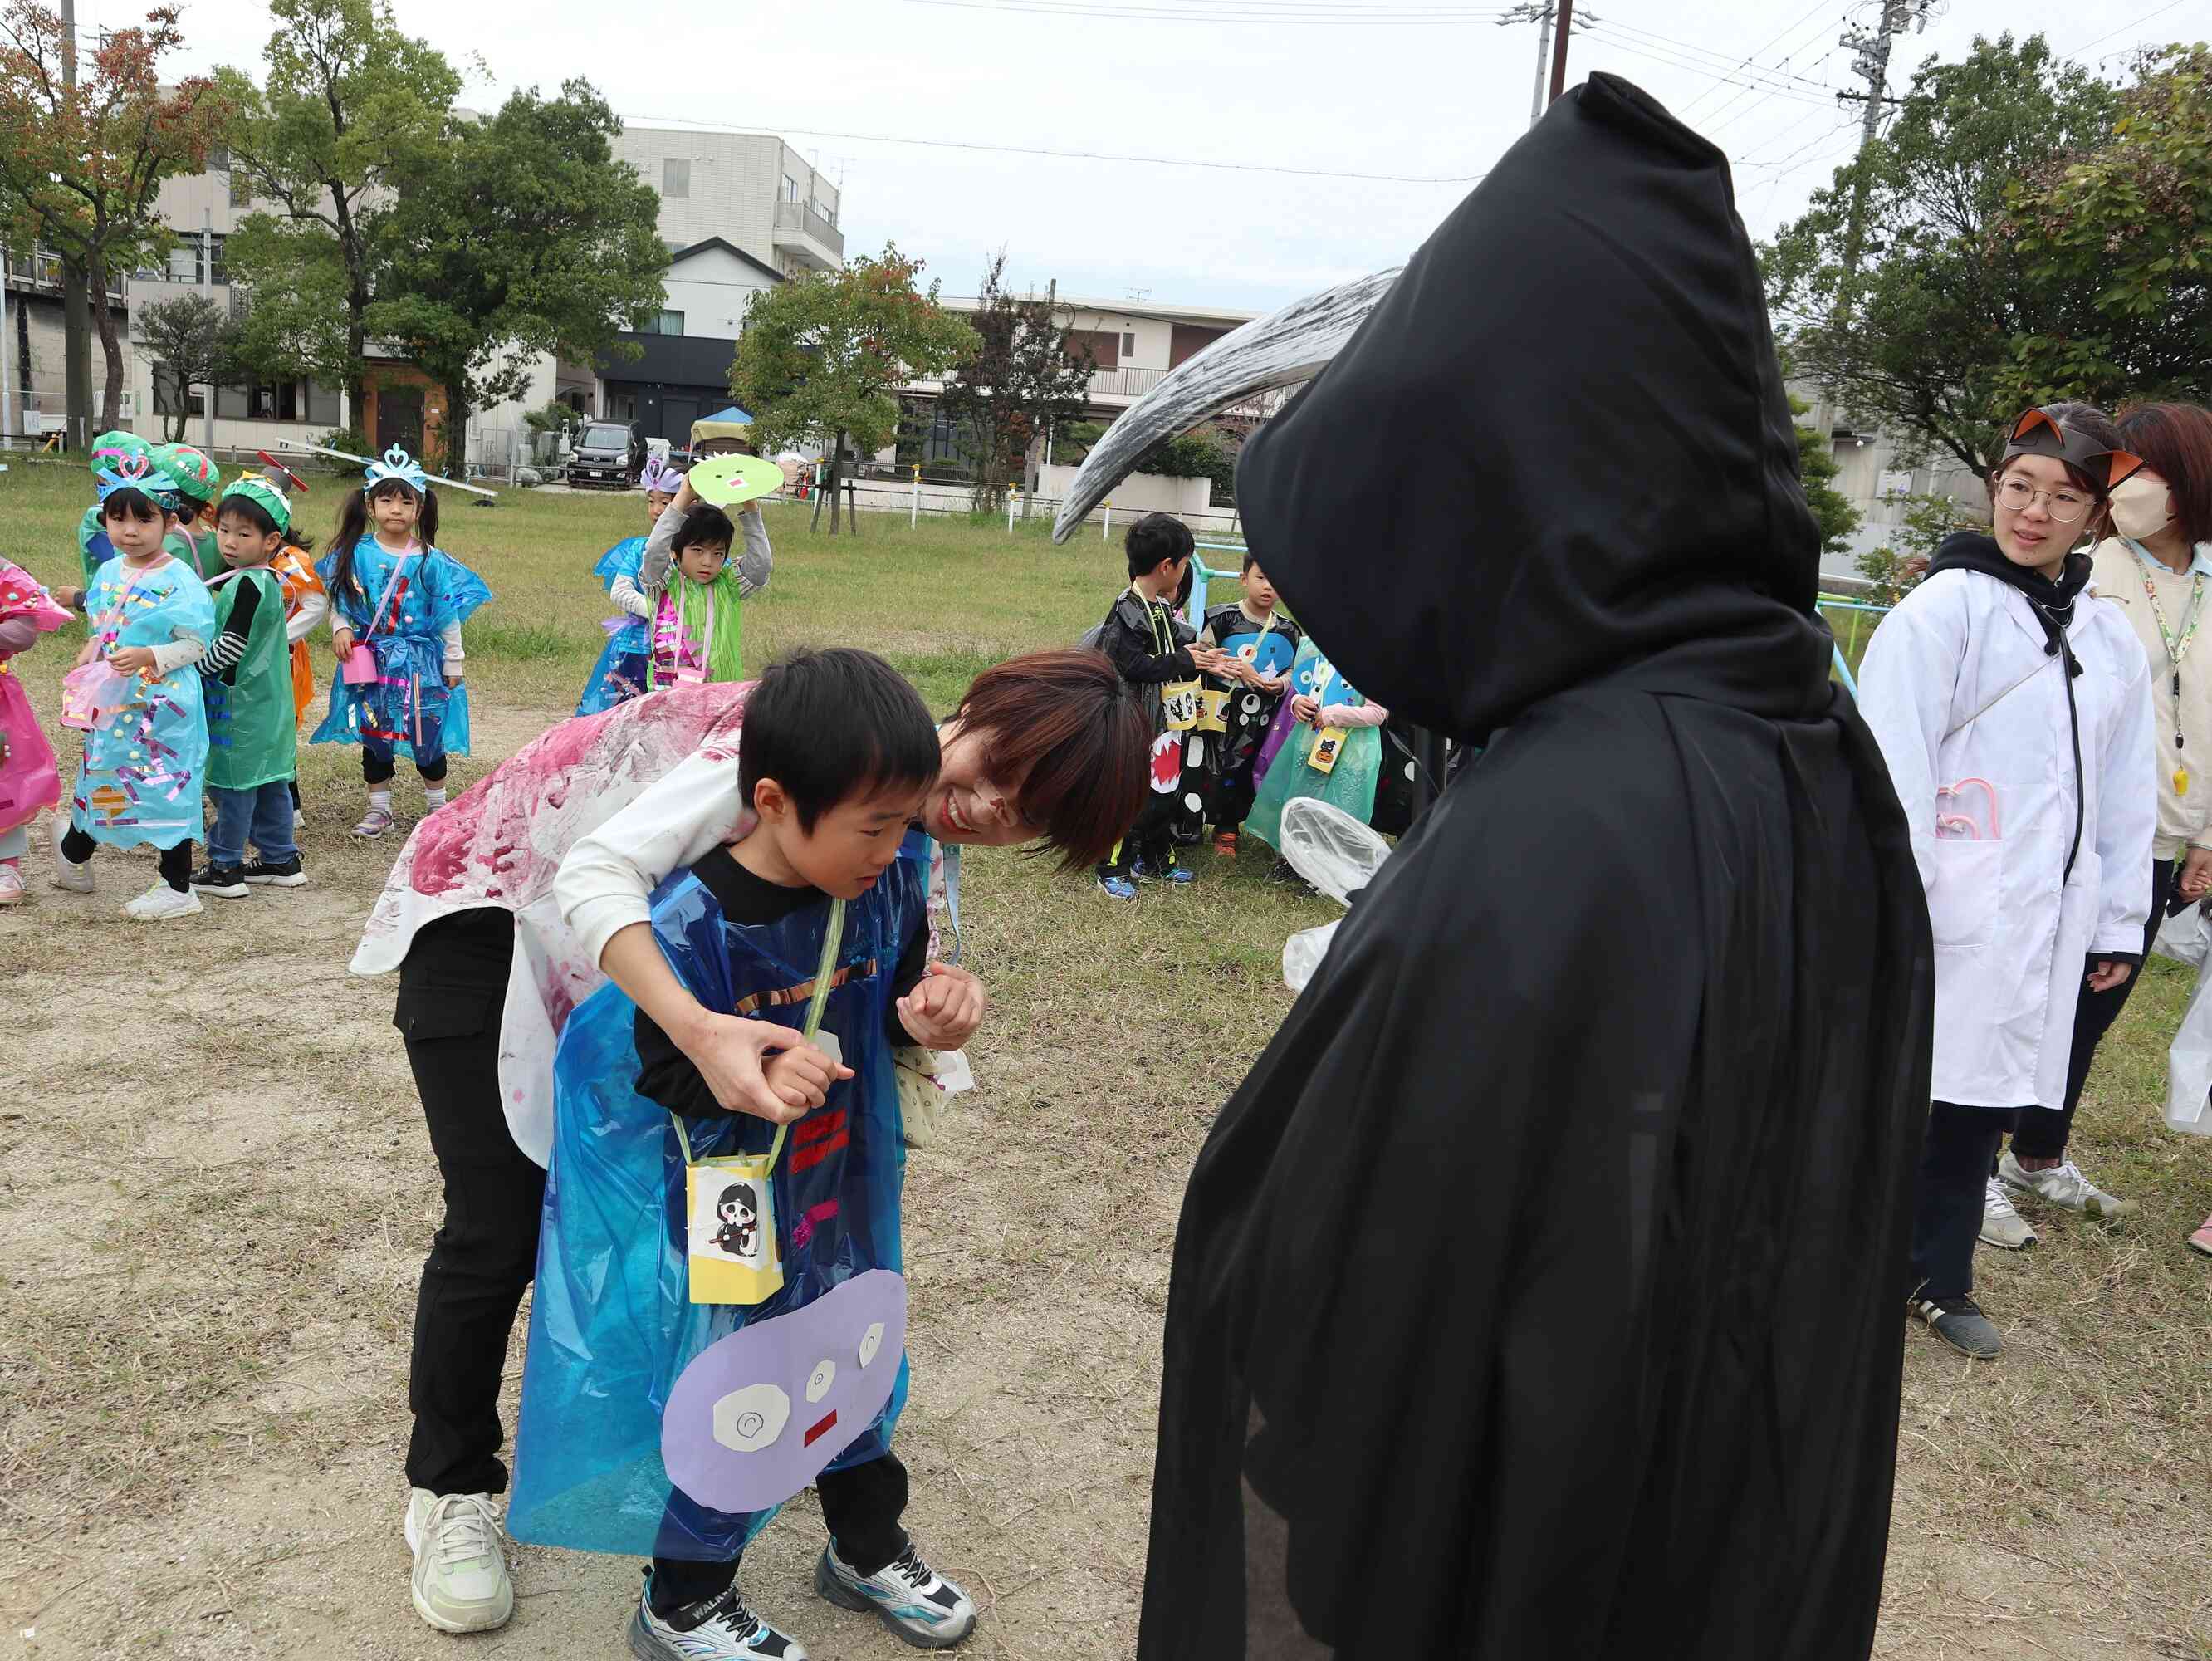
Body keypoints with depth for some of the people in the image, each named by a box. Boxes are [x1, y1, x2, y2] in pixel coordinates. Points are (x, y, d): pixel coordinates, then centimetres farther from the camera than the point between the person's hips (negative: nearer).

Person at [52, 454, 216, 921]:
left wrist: (148, 657, -25)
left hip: (162, 706, -6)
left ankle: (178, 890, 11)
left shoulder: (179, 580, -14)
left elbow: (196, 644, -13)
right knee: (101, 776, 20)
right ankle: (74, 852, 43)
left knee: (166, 787, 0)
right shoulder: (109, 572, 7)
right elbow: (104, 629, 19)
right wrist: (91, 652, 0)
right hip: (113, 702, 7)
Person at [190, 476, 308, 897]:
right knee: (270, 784, 14)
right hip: (268, 701, 9)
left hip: (240, 705, -9)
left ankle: (224, 869, 8)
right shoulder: (269, 581, 10)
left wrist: (197, 670, -8)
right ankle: (282, 860, 22)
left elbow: (230, 646, -20)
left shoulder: (246, 586, -18)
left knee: (232, 785, 0)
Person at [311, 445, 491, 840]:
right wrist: (340, 629, -13)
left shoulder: (430, 561, -6)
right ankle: (379, 809, 22)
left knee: (427, 734, 5)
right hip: (371, 657, 2)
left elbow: (447, 615, 0)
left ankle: (437, 804, 24)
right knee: (373, 733, 10)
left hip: (419, 659, -2)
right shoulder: (356, 553, -3)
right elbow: (337, 601, 6)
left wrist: (453, 662, 3)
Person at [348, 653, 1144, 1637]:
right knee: (503, 1226, -5)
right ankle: (450, 1489, 19)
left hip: (617, 944, 6)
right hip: (491, 909, -6)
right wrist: (703, 1033, -54)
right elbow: (601, 868, -39)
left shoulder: (926, 865, -9)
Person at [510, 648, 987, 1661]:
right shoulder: (690, 929, -28)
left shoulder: (885, 889, -12)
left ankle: (867, 1547, 48)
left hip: (840, 1196, 6)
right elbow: (669, 1086, -20)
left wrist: (928, 1018, -19)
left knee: (856, 1358, 21)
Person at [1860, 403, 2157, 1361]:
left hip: (2043, 932, 6)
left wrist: (2119, 922, 15)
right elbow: (1894, 773, -13)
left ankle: (1938, 1279, 28)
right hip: (1943, 923, -6)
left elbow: (2127, 796, 17)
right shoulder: (1941, 609, -8)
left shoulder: (2112, 642, 12)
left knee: (1984, 1104, 14)